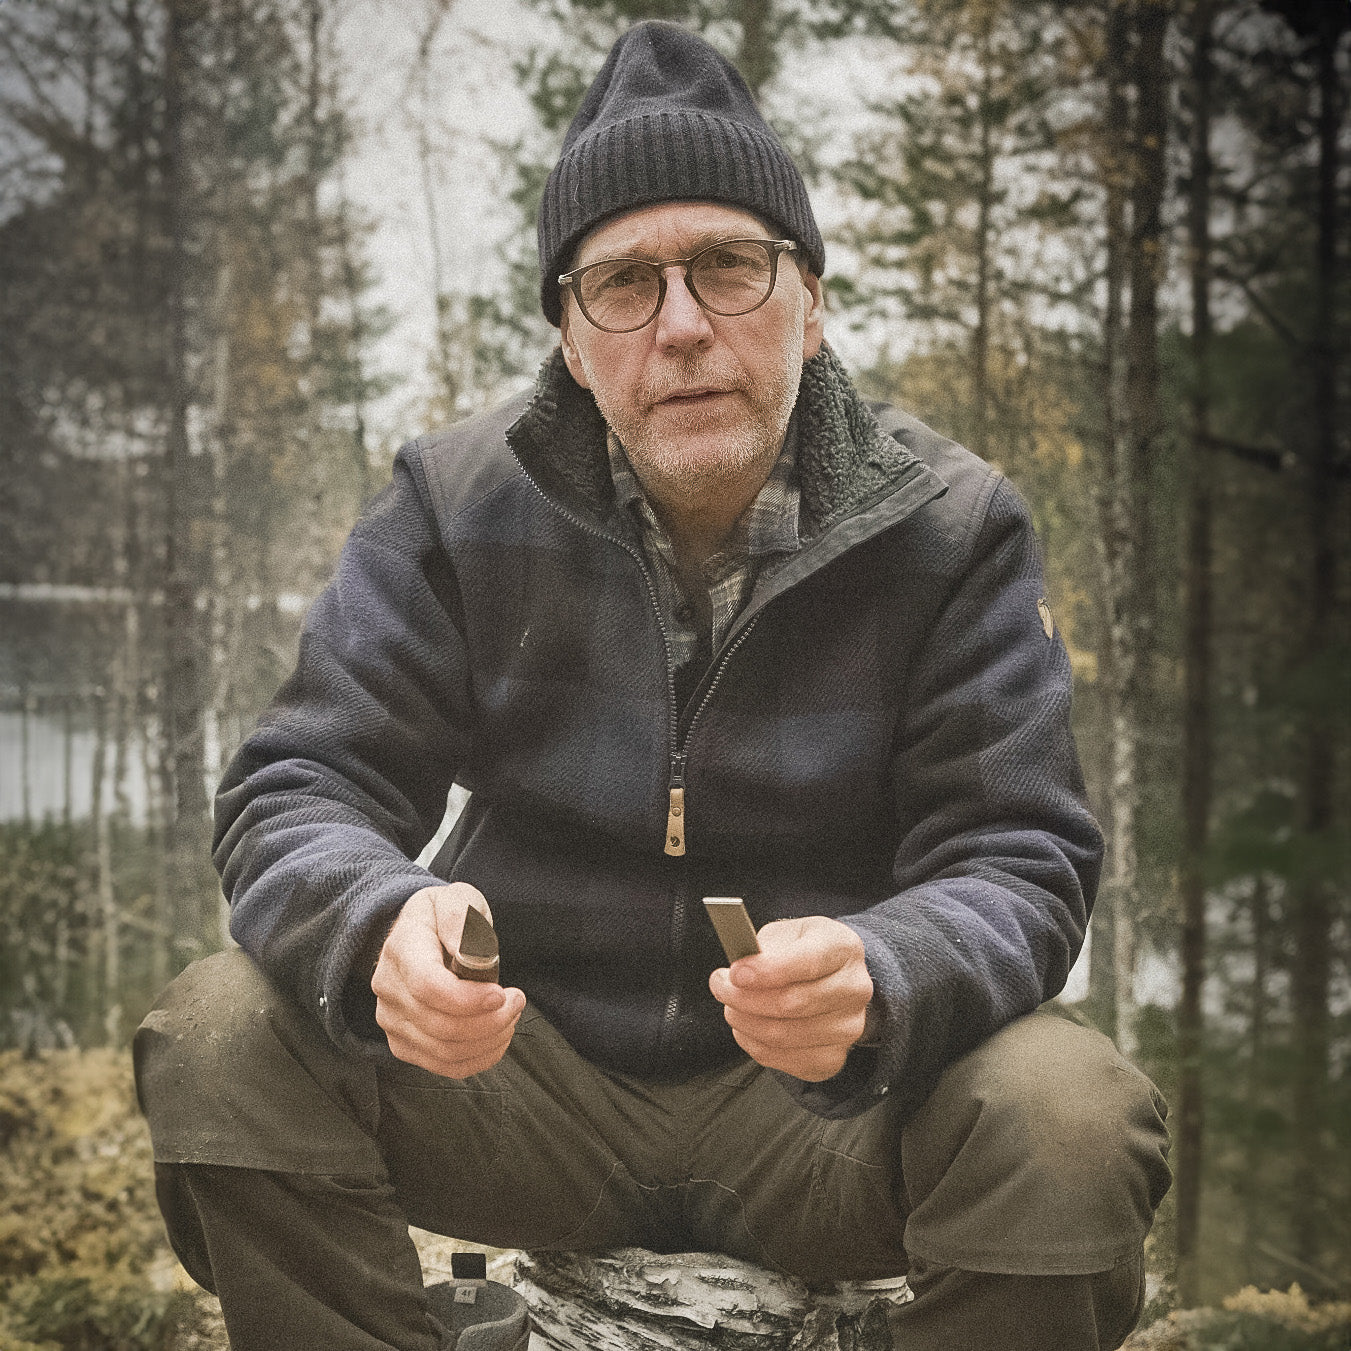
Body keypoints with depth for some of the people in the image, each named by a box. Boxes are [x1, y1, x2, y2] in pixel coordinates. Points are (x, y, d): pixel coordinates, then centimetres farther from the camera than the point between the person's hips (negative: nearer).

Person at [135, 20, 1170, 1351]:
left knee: (1071, 1119, -30)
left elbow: (1014, 858, -12)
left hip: (826, 1111, 0)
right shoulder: (458, 504, -4)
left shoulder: (949, 529, -6)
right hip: (523, 1078, 1)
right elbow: (299, 789, -9)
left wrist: (877, 981, -38)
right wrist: (383, 928, -35)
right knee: (224, 1036, -23)